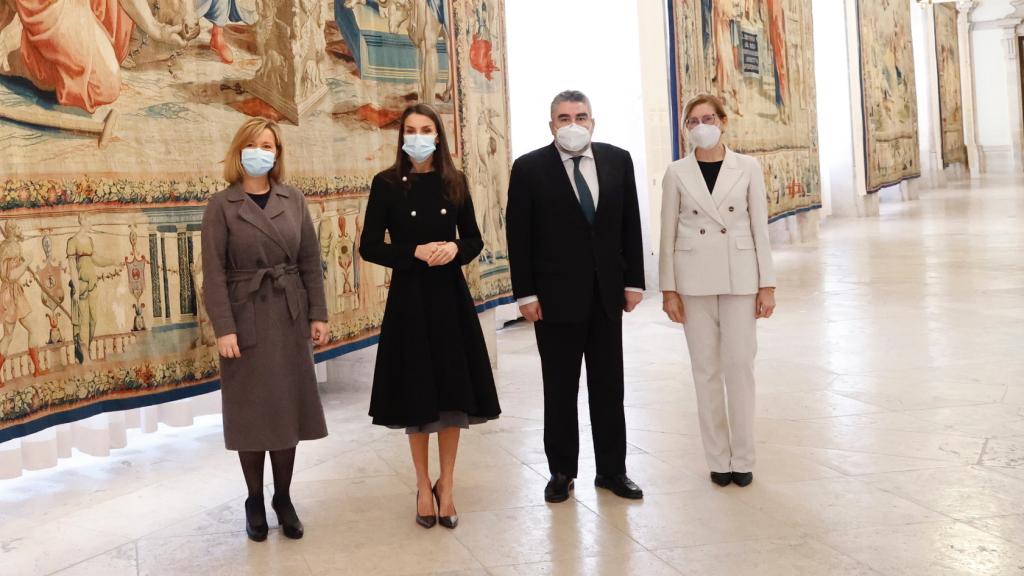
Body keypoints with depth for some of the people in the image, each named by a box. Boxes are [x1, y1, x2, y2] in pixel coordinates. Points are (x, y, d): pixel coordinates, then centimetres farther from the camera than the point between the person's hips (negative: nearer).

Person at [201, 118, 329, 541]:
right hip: (246, 319, -3)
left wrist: (318, 314, 1)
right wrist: (223, 328, -14)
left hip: (290, 317, 3)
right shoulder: (221, 206, -4)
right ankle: (254, 501, 18)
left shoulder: (294, 200, 6)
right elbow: (213, 273, -8)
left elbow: (310, 261, 6)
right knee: (251, 411, 5)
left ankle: (283, 498, 19)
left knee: (288, 407, 7)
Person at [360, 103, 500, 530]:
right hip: (409, 298, -2)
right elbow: (370, 246, -4)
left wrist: (455, 249, -12)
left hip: (451, 295, 2)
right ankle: (423, 486, 18)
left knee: (454, 391, 5)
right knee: (417, 393, 4)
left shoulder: (454, 183, 5)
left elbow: (474, 239, 9)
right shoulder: (387, 184, -3)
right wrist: (416, 253, -17)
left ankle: (446, 485, 18)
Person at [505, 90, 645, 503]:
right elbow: (519, 236, -5)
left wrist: (633, 281, 4)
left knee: (609, 385, 9)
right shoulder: (529, 168, -5)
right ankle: (561, 472, 18)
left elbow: (630, 225, 7)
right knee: (559, 389, 7)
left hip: (607, 292, 3)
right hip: (556, 295, -3)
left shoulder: (617, 160, 4)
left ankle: (612, 470, 20)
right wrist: (525, 294, -9)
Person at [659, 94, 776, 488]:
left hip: (739, 277, 0)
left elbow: (760, 228, 2)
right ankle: (718, 459, 14)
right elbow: (668, 234, 4)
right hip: (694, 280, 1)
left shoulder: (748, 168, 1)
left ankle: (742, 459, 11)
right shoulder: (677, 173, 2)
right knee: (706, 370, 5)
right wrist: (668, 289, 0)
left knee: (739, 366, 0)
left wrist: (767, 285, -1)